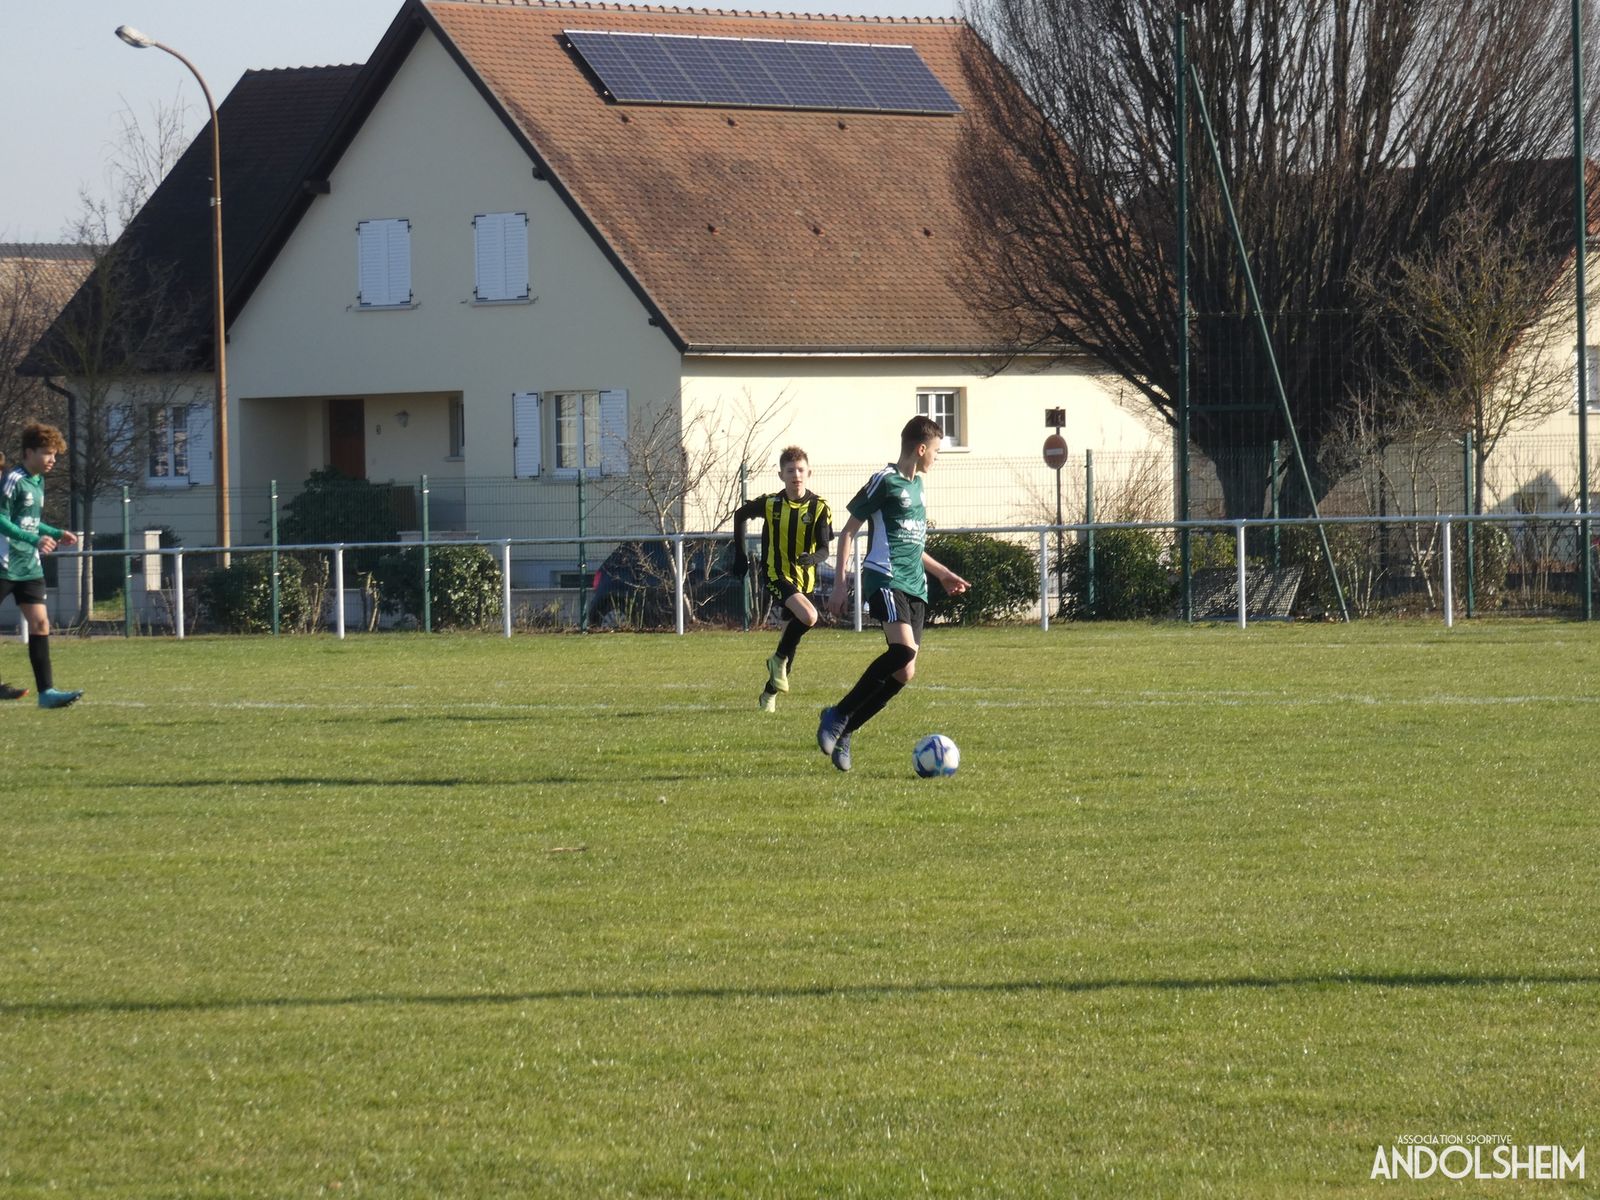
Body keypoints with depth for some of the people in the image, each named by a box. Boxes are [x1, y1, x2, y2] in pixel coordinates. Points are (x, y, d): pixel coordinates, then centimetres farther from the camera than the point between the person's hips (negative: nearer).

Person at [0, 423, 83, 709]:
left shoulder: (38, 482, 13)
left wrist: (58, 534, 12)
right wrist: (35, 540, -25)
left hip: (29, 567, 8)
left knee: (40, 623, 0)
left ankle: (46, 691, -3)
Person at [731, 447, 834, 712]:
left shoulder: (819, 508, -7)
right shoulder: (769, 504, -7)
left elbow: (824, 550, -11)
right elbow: (740, 515, 12)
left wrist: (811, 558, -34)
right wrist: (740, 554, 11)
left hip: (804, 579, 3)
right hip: (776, 576, -3)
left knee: (791, 636, 11)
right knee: (809, 616, -28)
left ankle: (769, 695, 27)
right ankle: (779, 659, -5)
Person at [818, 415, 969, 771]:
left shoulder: (917, 484, 21)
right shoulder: (884, 482, -4)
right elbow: (848, 531, -2)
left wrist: (942, 573, 36)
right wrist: (840, 585, -8)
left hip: (915, 586, 9)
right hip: (886, 578, -9)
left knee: (903, 673, -1)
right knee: (903, 649, -29)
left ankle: (842, 732, 8)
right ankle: (838, 716, -19)